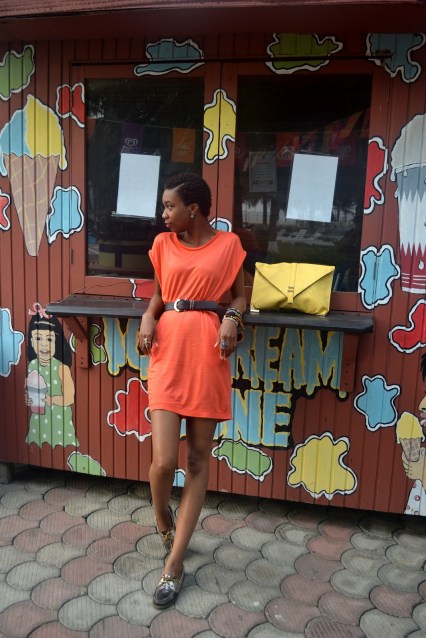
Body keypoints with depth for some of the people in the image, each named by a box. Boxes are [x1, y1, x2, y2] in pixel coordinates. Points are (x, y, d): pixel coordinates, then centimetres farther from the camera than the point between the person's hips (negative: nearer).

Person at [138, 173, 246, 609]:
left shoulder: (228, 244, 5)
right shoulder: (163, 243, 11)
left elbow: (239, 295, 11)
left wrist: (231, 319, -10)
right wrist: (147, 318, 0)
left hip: (207, 352, -1)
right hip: (168, 351, 1)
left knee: (198, 460, 3)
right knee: (163, 461, -7)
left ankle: (173, 564, 16)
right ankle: (163, 522, 29)